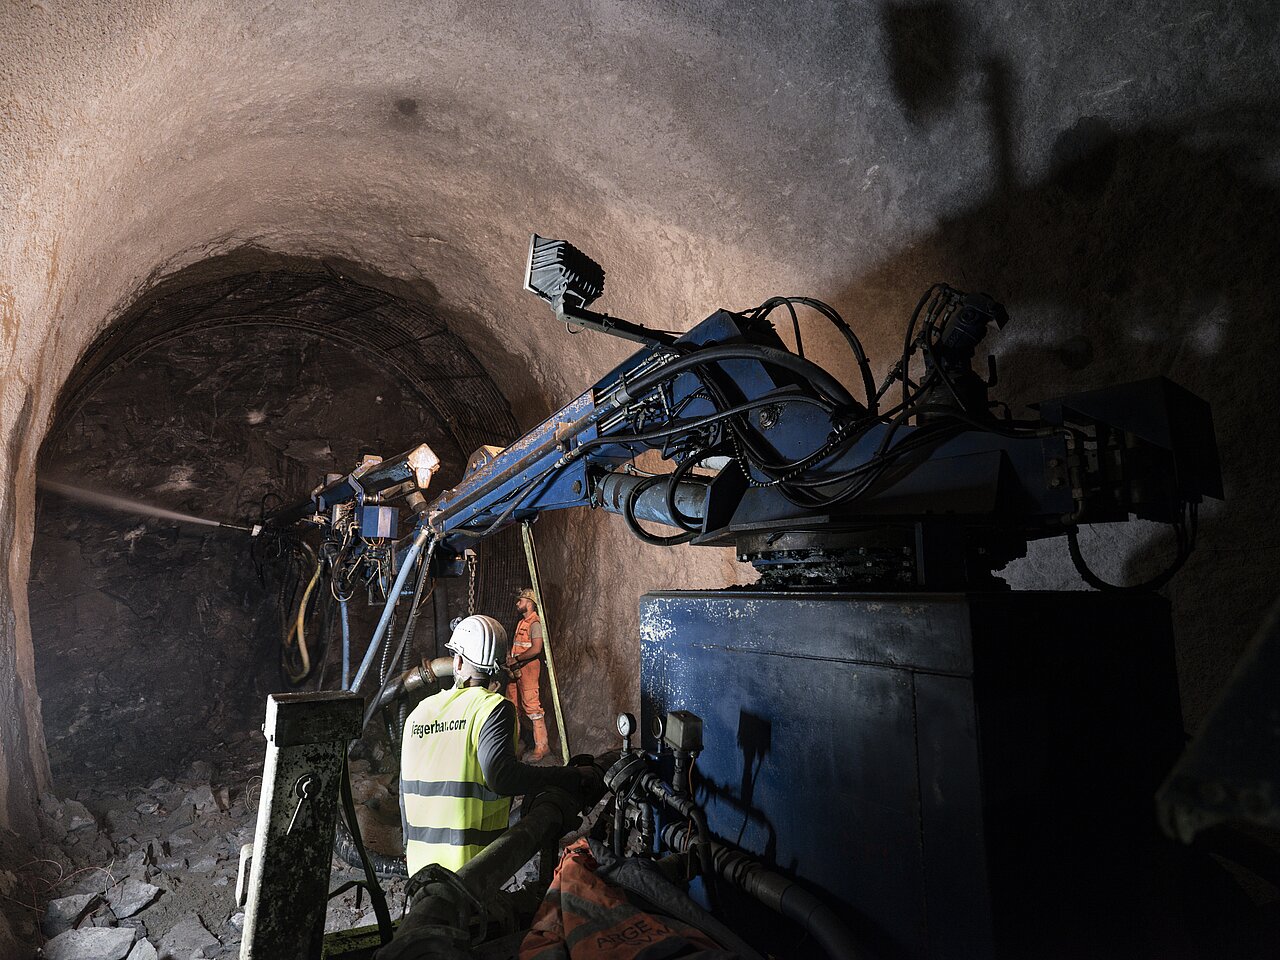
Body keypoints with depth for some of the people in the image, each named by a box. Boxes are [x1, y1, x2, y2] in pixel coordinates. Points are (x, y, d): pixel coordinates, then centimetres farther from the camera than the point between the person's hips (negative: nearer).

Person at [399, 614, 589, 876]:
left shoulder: (419, 712, 6)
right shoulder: (492, 708, -13)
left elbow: (405, 793, 15)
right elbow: (501, 774, -28)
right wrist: (574, 777, -22)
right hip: (468, 863, -6)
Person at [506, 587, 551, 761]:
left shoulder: (535, 623, -12)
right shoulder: (522, 622, 18)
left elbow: (536, 649, -21)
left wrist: (516, 659, -16)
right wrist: (509, 658, 9)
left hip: (528, 668, -10)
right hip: (516, 670, 10)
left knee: (532, 706, -9)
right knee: (512, 705, 14)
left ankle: (542, 746, -3)